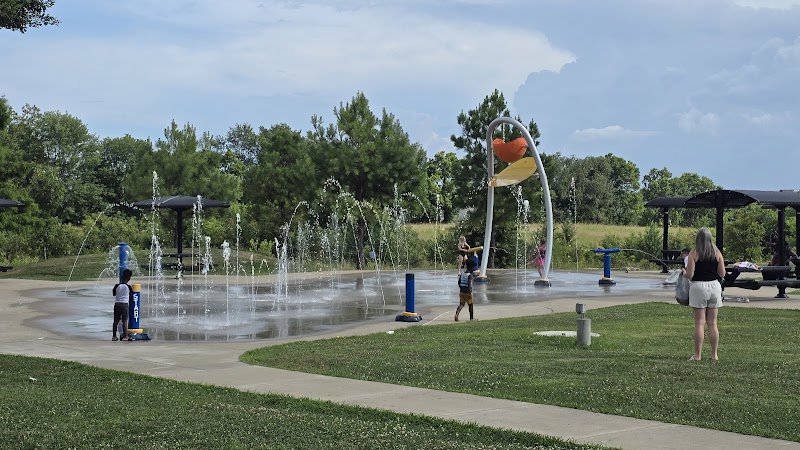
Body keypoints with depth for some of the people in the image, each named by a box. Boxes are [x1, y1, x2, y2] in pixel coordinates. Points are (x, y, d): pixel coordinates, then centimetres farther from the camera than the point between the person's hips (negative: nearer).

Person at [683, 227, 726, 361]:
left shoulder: (694, 254, -7)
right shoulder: (717, 253, 3)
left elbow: (689, 275, -10)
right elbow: (722, 274, 3)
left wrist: (684, 272, 11)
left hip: (698, 286, -3)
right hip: (714, 286, 3)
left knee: (699, 323, -1)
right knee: (712, 323, 9)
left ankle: (697, 355, 0)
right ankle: (714, 354, 12)